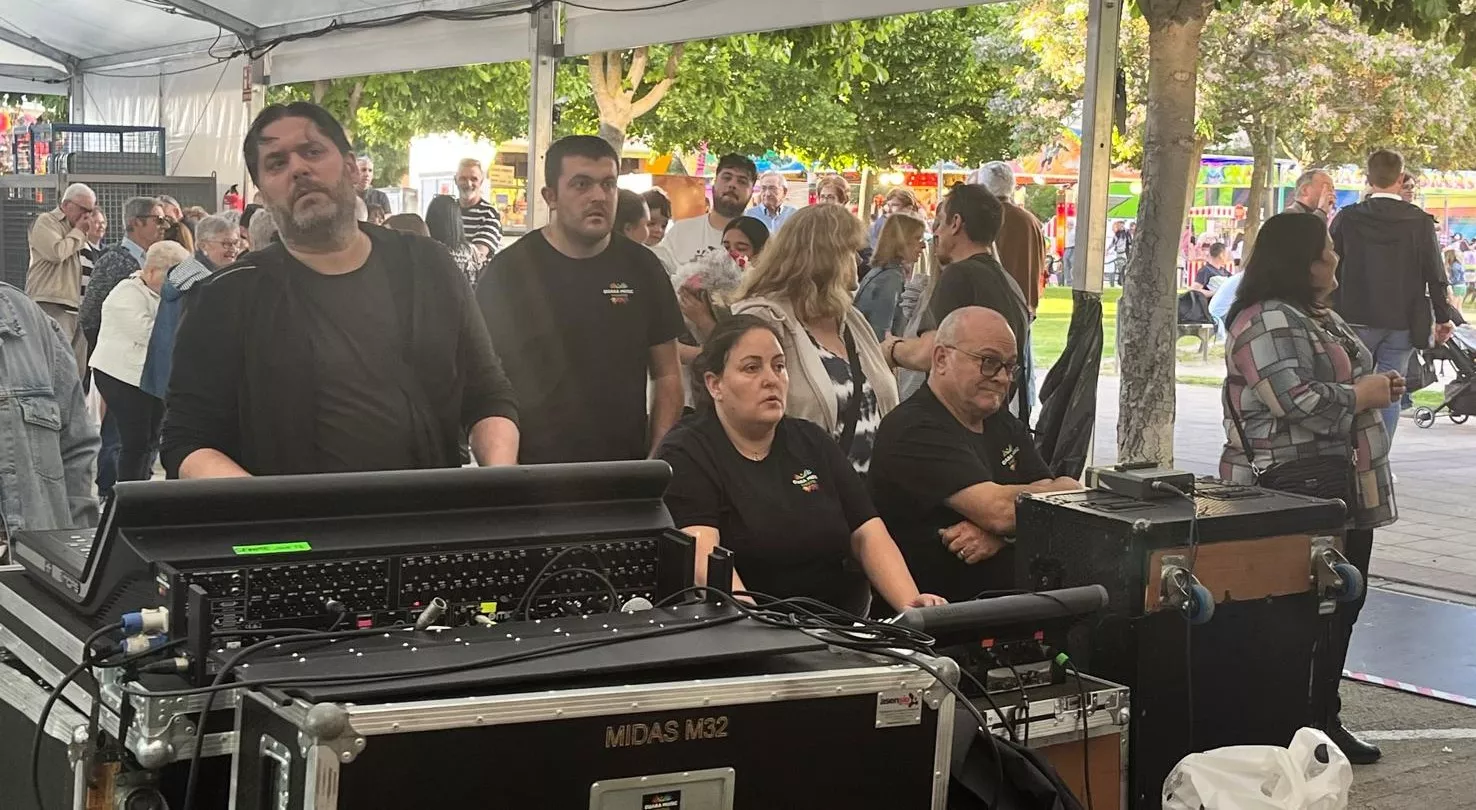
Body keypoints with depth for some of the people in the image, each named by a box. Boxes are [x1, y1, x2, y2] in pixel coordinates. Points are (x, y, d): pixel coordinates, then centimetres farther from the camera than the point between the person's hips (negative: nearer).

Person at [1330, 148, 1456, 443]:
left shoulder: (1347, 218, -3)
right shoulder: (1420, 221, -4)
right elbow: (1436, 274, -1)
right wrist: (1444, 318, 10)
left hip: (1356, 319, 0)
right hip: (1402, 323, 0)